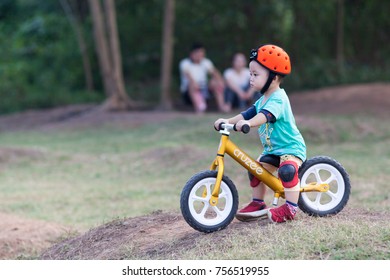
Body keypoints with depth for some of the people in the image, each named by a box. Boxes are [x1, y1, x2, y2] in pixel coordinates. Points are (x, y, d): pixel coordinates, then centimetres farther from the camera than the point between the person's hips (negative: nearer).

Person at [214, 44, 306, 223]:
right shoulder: (263, 100, 10)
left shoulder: (278, 98, -22)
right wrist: (228, 121, -3)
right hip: (272, 149, 10)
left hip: (291, 147, -10)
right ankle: (257, 203, 18)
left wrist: (248, 123, -57)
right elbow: (249, 113, 11)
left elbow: (266, 115, -40)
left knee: (287, 169, -32)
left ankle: (290, 207, -26)